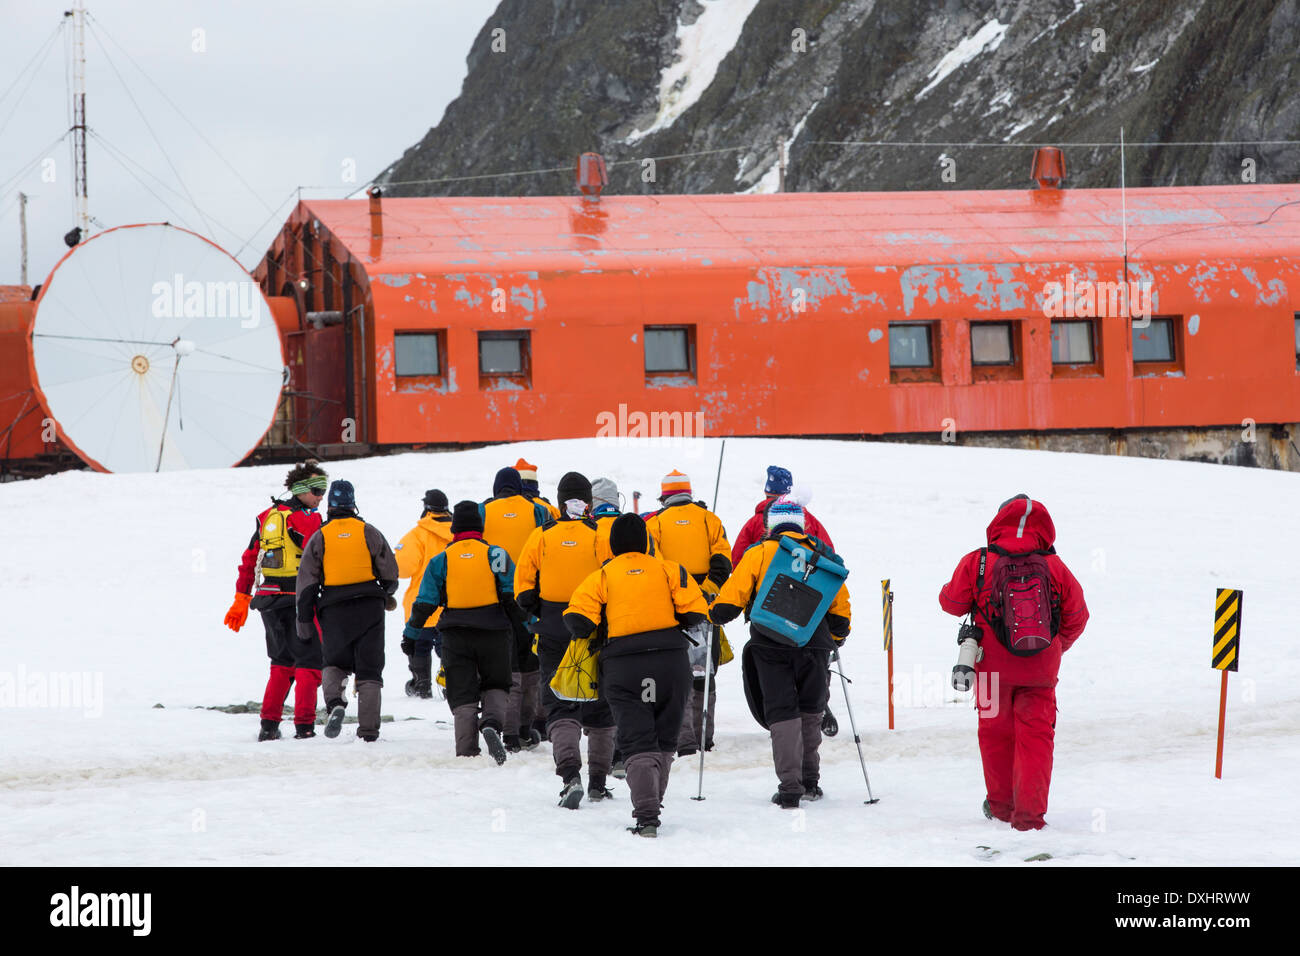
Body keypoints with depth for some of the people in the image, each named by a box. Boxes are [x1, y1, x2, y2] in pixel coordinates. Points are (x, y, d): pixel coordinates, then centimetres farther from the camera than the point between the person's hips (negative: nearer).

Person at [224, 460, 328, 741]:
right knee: (309, 662, 1)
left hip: (268, 599, 6)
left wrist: (241, 599, 17)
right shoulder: (308, 520, -10)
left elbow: (249, 559, 13)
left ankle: (269, 725, 12)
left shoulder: (267, 517, 11)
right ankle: (304, 726, -7)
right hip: (298, 600, -6)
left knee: (281, 663, 18)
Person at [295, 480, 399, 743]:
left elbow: (306, 583, 1)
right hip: (369, 608, 0)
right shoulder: (369, 533, 1)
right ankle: (368, 730, -3)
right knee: (369, 669, 4)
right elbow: (390, 571, 5)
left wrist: (305, 623, 4)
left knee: (335, 662, 13)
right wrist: (386, 595, 27)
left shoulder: (319, 538, 2)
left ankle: (335, 702, -18)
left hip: (334, 611, 0)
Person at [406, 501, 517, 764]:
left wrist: (411, 631, 13)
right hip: (493, 632, 0)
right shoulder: (495, 554, 0)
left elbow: (425, 602, 2)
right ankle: (492, 723, -16)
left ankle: (467, 752, -3)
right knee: (496, 686, 15)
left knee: (462, 695, 7)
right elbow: (513, 594, -5)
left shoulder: (441, 560, 3)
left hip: (455, 636, 0)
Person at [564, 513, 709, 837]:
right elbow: (695, 612, -2)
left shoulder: (600, 577, 4)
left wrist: (590, 635, 13)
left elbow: (577, 619, -8)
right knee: (663, 741, 17)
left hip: (622, 667, -1)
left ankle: (646, 814, -15)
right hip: (671, 661, 1)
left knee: (638, 743, -1)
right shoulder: (669, 570, 7)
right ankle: (652, 803, 19)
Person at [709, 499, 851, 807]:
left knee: (782, 713, 0)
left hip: (771, 646, -2)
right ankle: (810, 781, 20)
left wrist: (714, 614, 17)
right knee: (810, 711, 18)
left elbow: (733, 595, -3)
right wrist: (838, 638, 29)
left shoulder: (759, 554, 2)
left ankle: (789, 787, -8)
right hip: (814, 646, 2)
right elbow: (840, 602, 14)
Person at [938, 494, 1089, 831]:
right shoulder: (1056, 569, -4)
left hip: (993, 668, 0)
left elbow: (952, 602, 3)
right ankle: (1029, 812, -4)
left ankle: (1000, 804, 28)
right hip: (1040, 671, 0)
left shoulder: (976, 564, -9)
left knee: (996, 732, 17)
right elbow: (1077, 617, 6)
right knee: (1036, 736, 4)